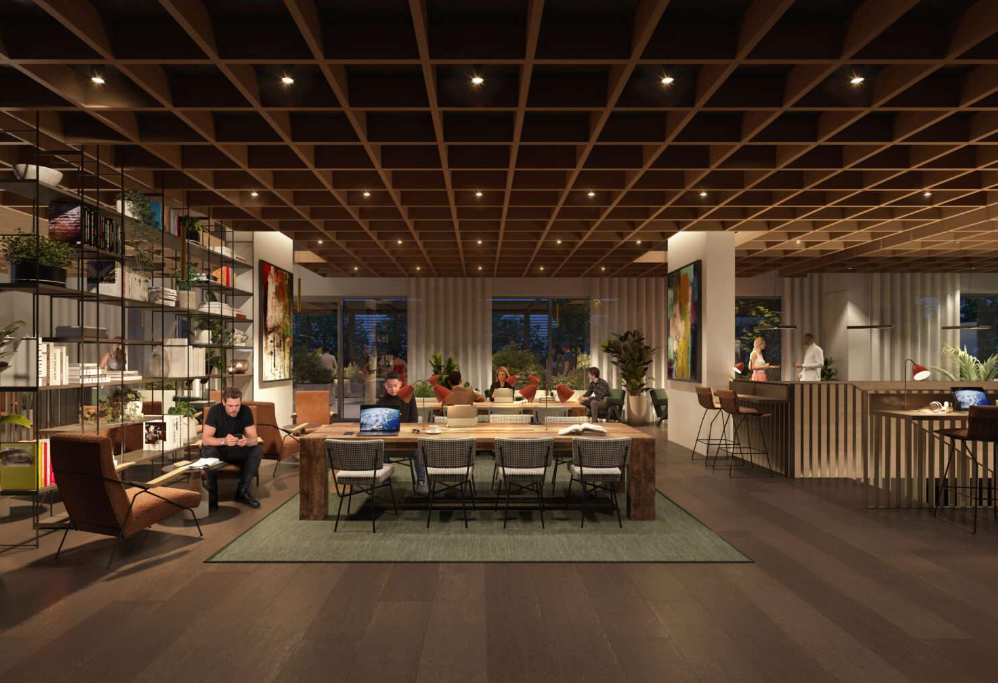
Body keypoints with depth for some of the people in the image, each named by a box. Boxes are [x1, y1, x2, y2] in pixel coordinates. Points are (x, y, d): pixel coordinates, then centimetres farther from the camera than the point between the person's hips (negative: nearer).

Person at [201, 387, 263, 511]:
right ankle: (212, 494, -19)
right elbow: (205, 439, -26)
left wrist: (246, 441, -42)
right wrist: (224, 441, -46)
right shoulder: (215, 410, -21)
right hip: (218, 449, -2)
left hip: (237, 451, 2)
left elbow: (254, 439, -17)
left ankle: (242, 491, -14)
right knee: (208, 452, -35)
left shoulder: (246, 411, -14)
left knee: (258, 451, -24)